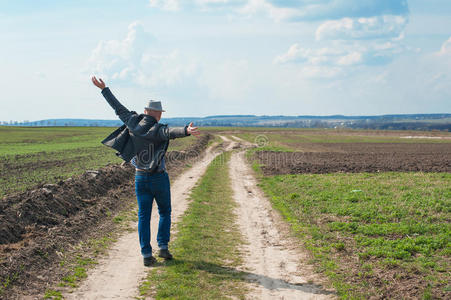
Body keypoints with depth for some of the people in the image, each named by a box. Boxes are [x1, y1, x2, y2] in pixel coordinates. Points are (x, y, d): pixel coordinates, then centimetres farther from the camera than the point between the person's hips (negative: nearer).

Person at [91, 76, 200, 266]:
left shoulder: (134, 123, -2)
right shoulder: (157, 129, -16)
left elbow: (118, 108, 8)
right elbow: (170, 132, -39)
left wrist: (104, 89, 19)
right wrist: (187, 131, -59)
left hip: (140, 177, 4)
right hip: (158, 178, -4)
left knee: (144, 216, 7)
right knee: (164, 212, 16)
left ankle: (146, 254, 3)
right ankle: (163, 247, 7)